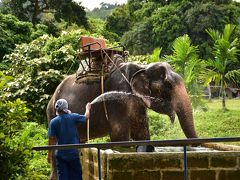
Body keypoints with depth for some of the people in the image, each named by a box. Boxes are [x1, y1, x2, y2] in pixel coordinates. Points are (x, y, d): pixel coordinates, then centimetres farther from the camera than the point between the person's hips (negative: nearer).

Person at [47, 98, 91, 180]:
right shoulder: (73, 117, -5)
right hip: (73, 152, 0)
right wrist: (88, 108, 34)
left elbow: (51, 139, -6)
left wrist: (49, 154, 2)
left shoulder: (53, 122, -7)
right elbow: (86, 117, 13)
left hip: (61, 154, 0)